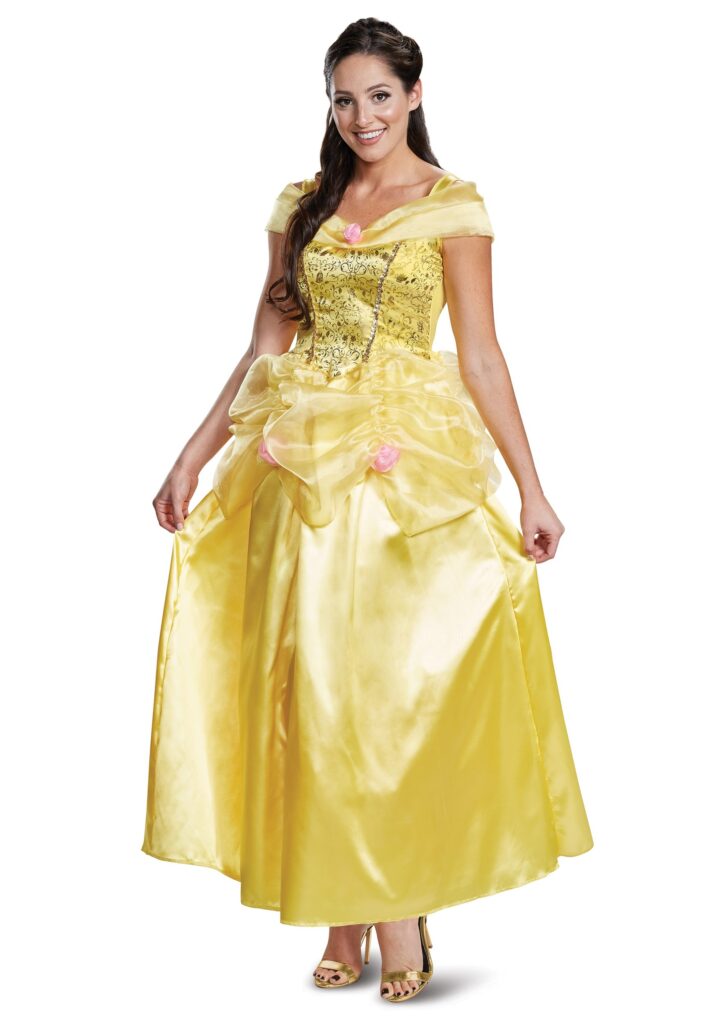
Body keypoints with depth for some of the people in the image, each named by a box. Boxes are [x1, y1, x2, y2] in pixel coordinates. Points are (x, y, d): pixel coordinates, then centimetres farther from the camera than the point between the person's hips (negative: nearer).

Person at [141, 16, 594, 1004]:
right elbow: (265, 348, 12)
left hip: (406, 456, -4)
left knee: (392, 673, -5)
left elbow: (480, 356, -2)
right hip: (302, 458, 4)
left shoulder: (452, 206, 2)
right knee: (311, 676, 2)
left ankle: (397, 909, 8)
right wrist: (192, 459, 6)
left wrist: (532, 487, -6)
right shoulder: (303, 206, 13)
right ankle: (343, 916, 12)